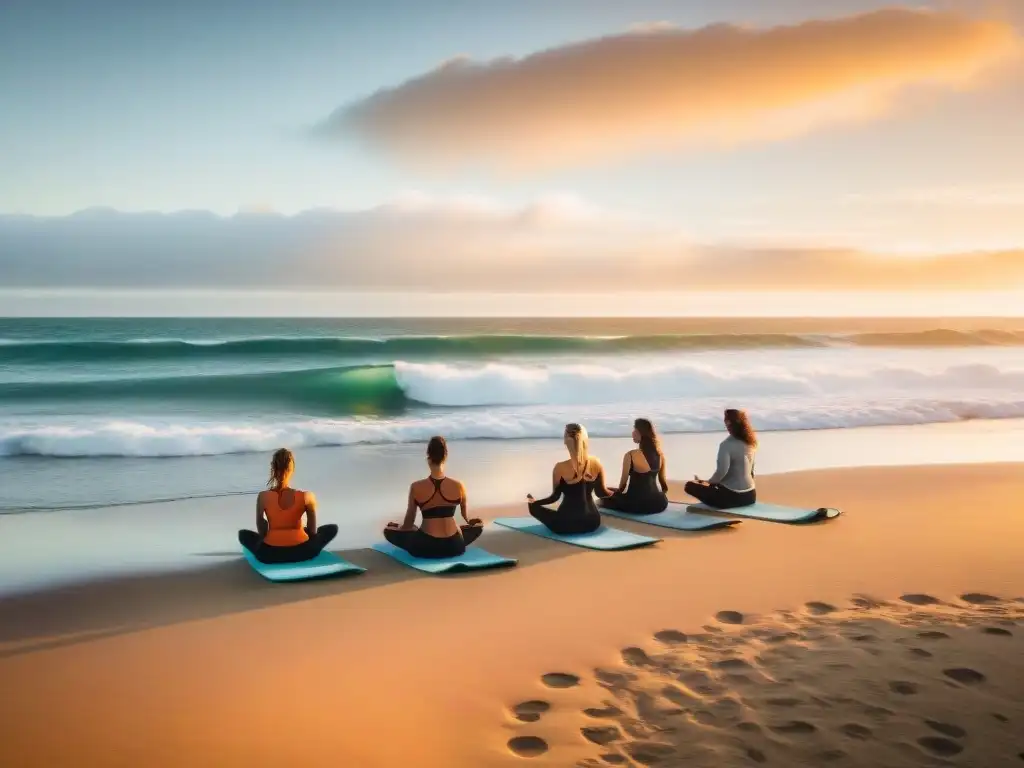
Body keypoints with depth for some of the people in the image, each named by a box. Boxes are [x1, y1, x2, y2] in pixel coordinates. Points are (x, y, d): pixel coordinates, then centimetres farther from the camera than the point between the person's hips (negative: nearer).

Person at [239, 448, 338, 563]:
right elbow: (313, 530, 4)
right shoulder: (307, 496, -11)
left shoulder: (263, 497, -10)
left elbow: (261, 529, 5)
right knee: (333, 528, 24)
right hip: (302, 552, -1)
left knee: (243, 534, 30)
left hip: (270, 554, 1)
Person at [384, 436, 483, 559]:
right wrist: (469, 522, 40)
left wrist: (399, 527, 26)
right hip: (454, 547, 1)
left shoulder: (416, 487, -10)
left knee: (388, 530, 24)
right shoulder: (458, 486, -6)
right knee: (478, 525, 33)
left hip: (425, 548, -1)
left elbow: (408, 523, 2)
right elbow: (466, 514, 17)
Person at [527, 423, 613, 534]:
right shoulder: (596, 463, -6)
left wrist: (534, 502, 10)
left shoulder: (560, 468, -17)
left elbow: (555, 497, -8)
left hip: (566, 524, -2)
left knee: (535, 507, 23)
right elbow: (601, 493, 4)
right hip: (592, 521, 2)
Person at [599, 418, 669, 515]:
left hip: (638, 504, -4)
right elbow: (663, 480, 10)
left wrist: (618, 492, 15)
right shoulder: (660, 454, 1)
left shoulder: (630, 455, -15)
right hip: (659, 503, 4)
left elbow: (623, 483, -5)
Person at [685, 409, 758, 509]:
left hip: (732, 496, -8)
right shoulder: (750, 443, 5)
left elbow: (722, 471, -27)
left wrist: (708, 482, -7)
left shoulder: (727, 444, -19)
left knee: (689, 486, 2)